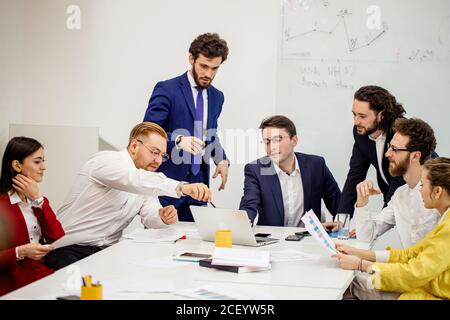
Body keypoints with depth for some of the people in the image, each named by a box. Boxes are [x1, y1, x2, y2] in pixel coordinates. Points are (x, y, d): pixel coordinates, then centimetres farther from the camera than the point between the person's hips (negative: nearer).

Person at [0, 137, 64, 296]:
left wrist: (37, 199, -4)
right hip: (15, 287, -6)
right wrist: (20, 252, -22)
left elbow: (59, 239, 0)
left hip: (46, 276, 6)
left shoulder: (39, 200, 15)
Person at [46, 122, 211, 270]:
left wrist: (163, 217, -20)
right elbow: (133, 179, -33)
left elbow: (150, 216, 5)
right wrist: (181, 187, -43)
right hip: (70, 249, -7)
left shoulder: (145, 177, 15)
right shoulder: (106, 160, -11)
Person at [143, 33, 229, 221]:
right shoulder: (166, 90, -7)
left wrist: (221, 159, 3)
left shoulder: (216, 97, 13)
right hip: (166, 183, -5)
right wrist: (178, 140, -31)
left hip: (197, 184, 5)